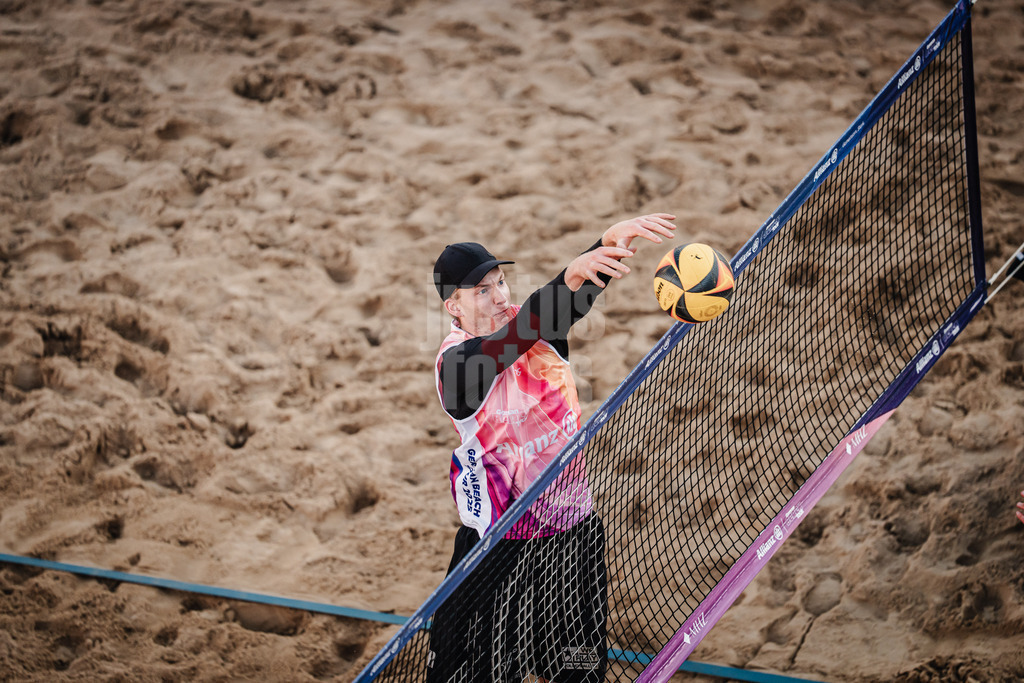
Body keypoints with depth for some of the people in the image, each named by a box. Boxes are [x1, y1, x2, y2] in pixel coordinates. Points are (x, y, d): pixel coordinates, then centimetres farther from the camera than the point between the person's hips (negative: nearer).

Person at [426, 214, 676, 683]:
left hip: (575, 527, 5)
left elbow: (580, 295, -19)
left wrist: (612, 239, -41)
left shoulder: (538, 324, -2)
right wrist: (571, 277, -52)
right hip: (501, 545, -5)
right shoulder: (456, 362, -19)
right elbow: (509, 341, -38)